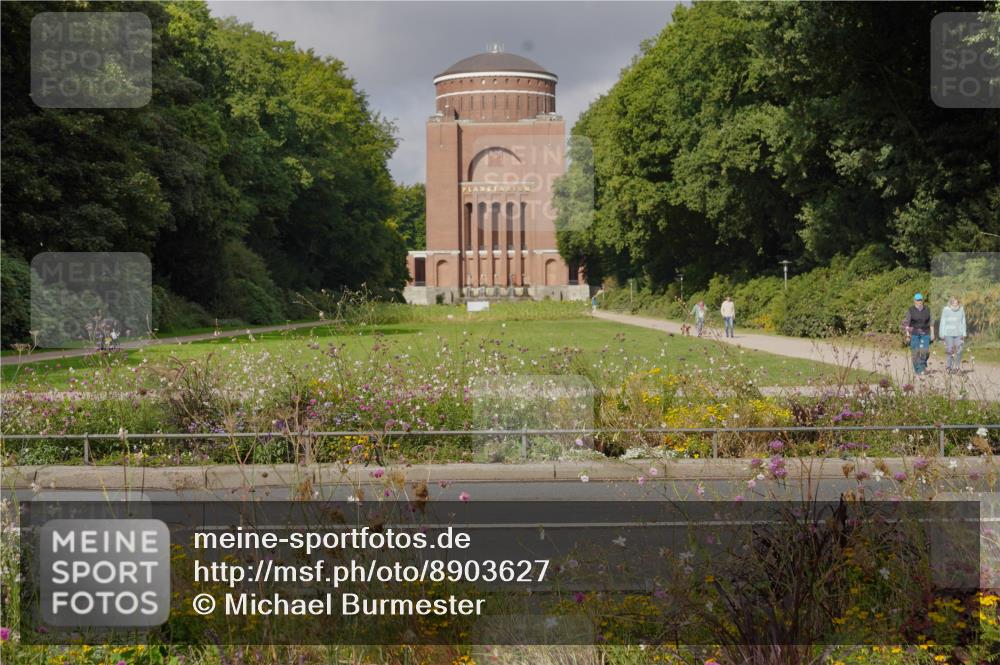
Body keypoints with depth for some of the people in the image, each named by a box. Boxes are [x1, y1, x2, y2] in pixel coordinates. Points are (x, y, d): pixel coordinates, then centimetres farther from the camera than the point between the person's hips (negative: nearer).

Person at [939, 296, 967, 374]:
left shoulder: (961, 309, 3)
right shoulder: (946, 310, -5)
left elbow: (963, 322, 10)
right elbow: (942, 322, -1)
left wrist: (964, 334, 9)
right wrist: (942, 334, -3)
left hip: (958, 334, 2)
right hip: (948, 334, -2)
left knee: (959, 351, -2)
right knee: (949, 351, -5)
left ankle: (957, 367, 8)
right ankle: (949, 367, 4)